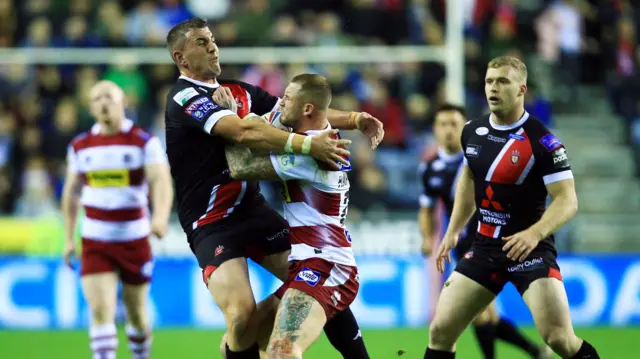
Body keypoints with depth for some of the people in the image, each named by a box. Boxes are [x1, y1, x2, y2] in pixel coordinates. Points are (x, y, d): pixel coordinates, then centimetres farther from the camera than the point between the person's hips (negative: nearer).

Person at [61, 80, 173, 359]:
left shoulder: (145, 142, -5)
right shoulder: (80, 146, 5)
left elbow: (161, 182, -17)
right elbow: (71, 193, 15)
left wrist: (161, 217, -36)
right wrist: (68, 238, 11)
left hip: (135, 240, -1)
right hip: (95, 242, 1)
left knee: (136, 312, 9)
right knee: (100, 311, -12)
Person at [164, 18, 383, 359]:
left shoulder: (238, 91, 12)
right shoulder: (184, 97, -13)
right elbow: (243, 132, -26)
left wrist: (354, 119, -5)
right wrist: (307, 144, -33)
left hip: (255, 211, 8)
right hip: (212, 225, -8)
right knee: (242, 315, -23)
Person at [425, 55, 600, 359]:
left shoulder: (542, 141, -15)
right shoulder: (472, 132, 4)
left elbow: (567, 201, -17)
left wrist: (535, 234, -33)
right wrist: (453, 231, 19)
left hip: (530, 248, -6)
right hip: (485, 248, 6)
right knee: (441, 330, 1)